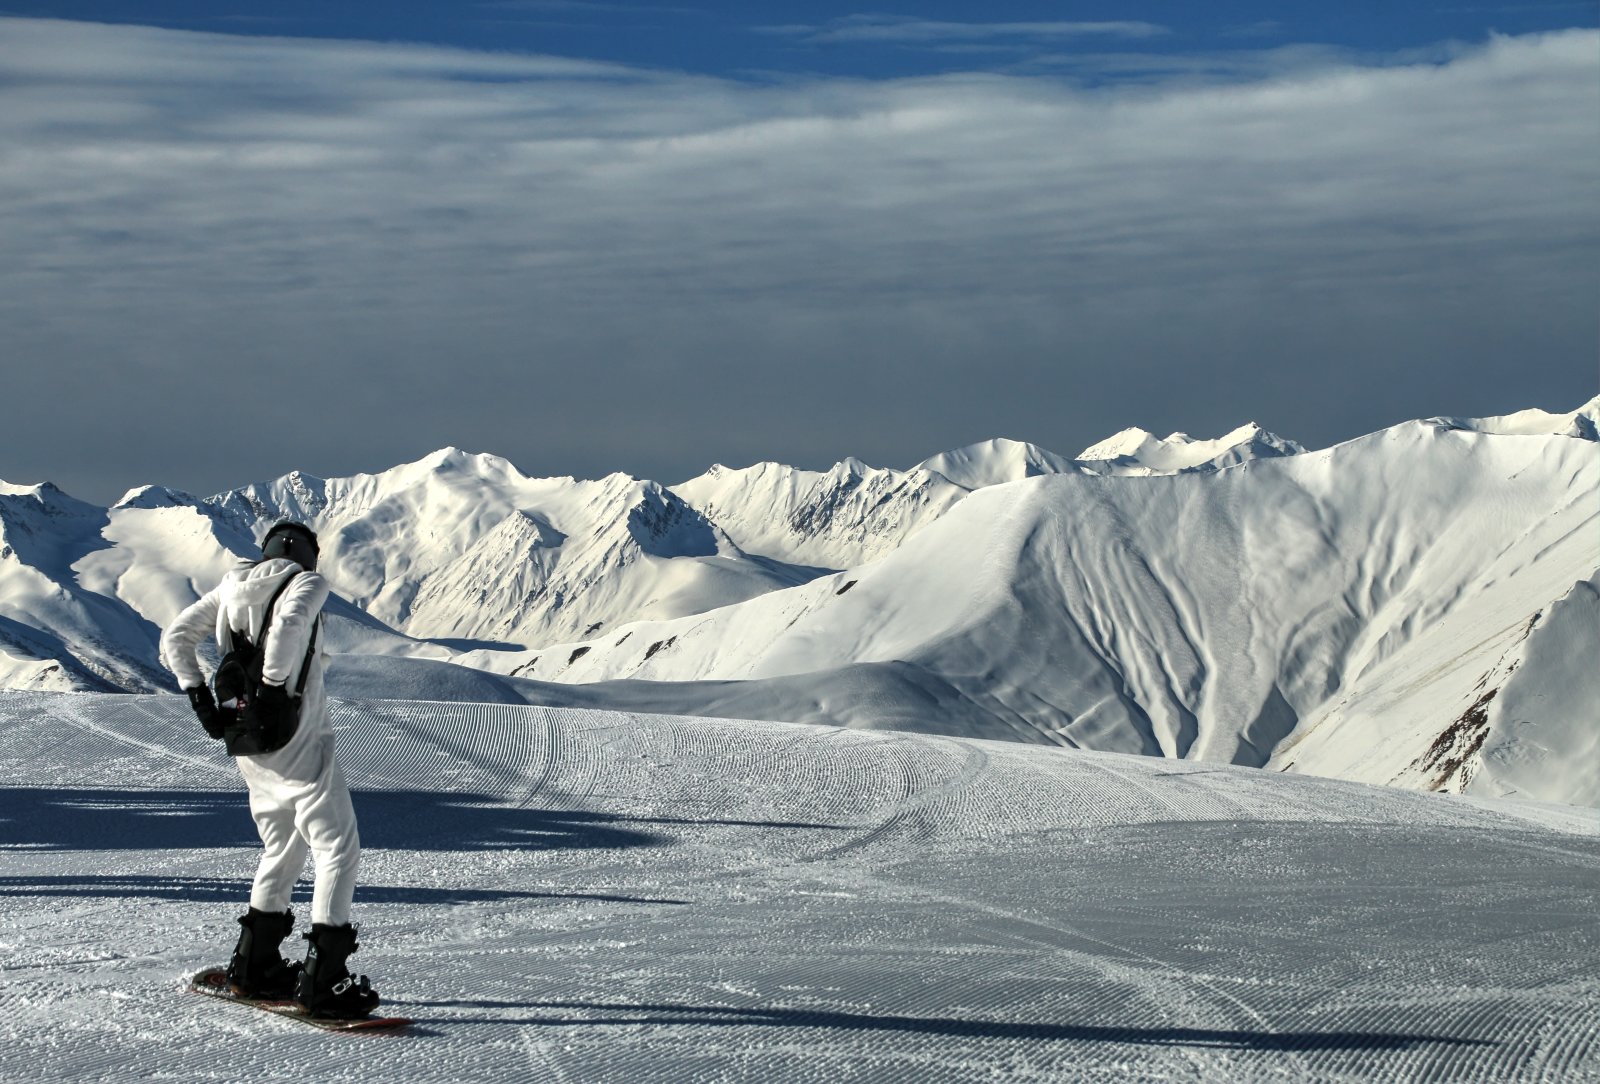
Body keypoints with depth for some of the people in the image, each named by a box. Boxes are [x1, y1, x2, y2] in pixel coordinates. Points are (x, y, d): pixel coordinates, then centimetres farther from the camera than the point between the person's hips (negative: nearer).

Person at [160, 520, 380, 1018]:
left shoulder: (231, 586, 14)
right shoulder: (308, 582, -4)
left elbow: (175, 637, 12)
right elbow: (291, 622, -26)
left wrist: (199, 697, 7)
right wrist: (274, 688, -20)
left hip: (247, 744, 7)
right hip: (297, 740, -7)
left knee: (282, 849, 23)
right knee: (338, 848, -3)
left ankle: (253, 965, 27)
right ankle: (323, 980, -11)